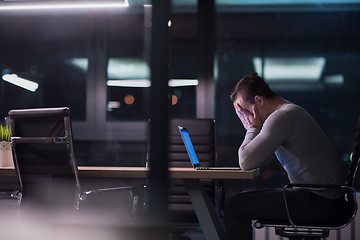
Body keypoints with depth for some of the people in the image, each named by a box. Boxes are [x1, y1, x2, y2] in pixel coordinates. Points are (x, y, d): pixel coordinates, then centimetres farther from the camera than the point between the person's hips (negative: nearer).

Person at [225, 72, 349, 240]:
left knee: (235, 207, -12)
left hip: (320, 203, -11)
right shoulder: (290, 112, 17)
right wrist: (254, 128, 8)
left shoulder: (282, 117, -17)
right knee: (247, 199, 21)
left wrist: (252, 128, -7)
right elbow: (256, 161, 21)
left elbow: (247, 162, -22)